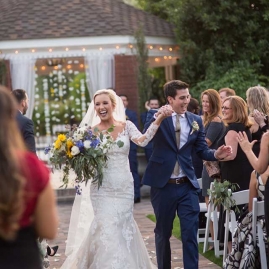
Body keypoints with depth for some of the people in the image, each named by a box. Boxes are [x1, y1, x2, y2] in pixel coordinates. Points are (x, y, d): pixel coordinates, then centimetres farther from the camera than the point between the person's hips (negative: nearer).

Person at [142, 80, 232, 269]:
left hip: (187, 186, 2)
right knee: (163, 232, 13)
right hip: (163, 185, -2)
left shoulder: (196, 120, 4)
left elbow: (202, 151, 6)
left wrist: (216, 154, -16)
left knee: (190, 232, -1)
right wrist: (156, 118, -35)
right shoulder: (156, 116, -5)